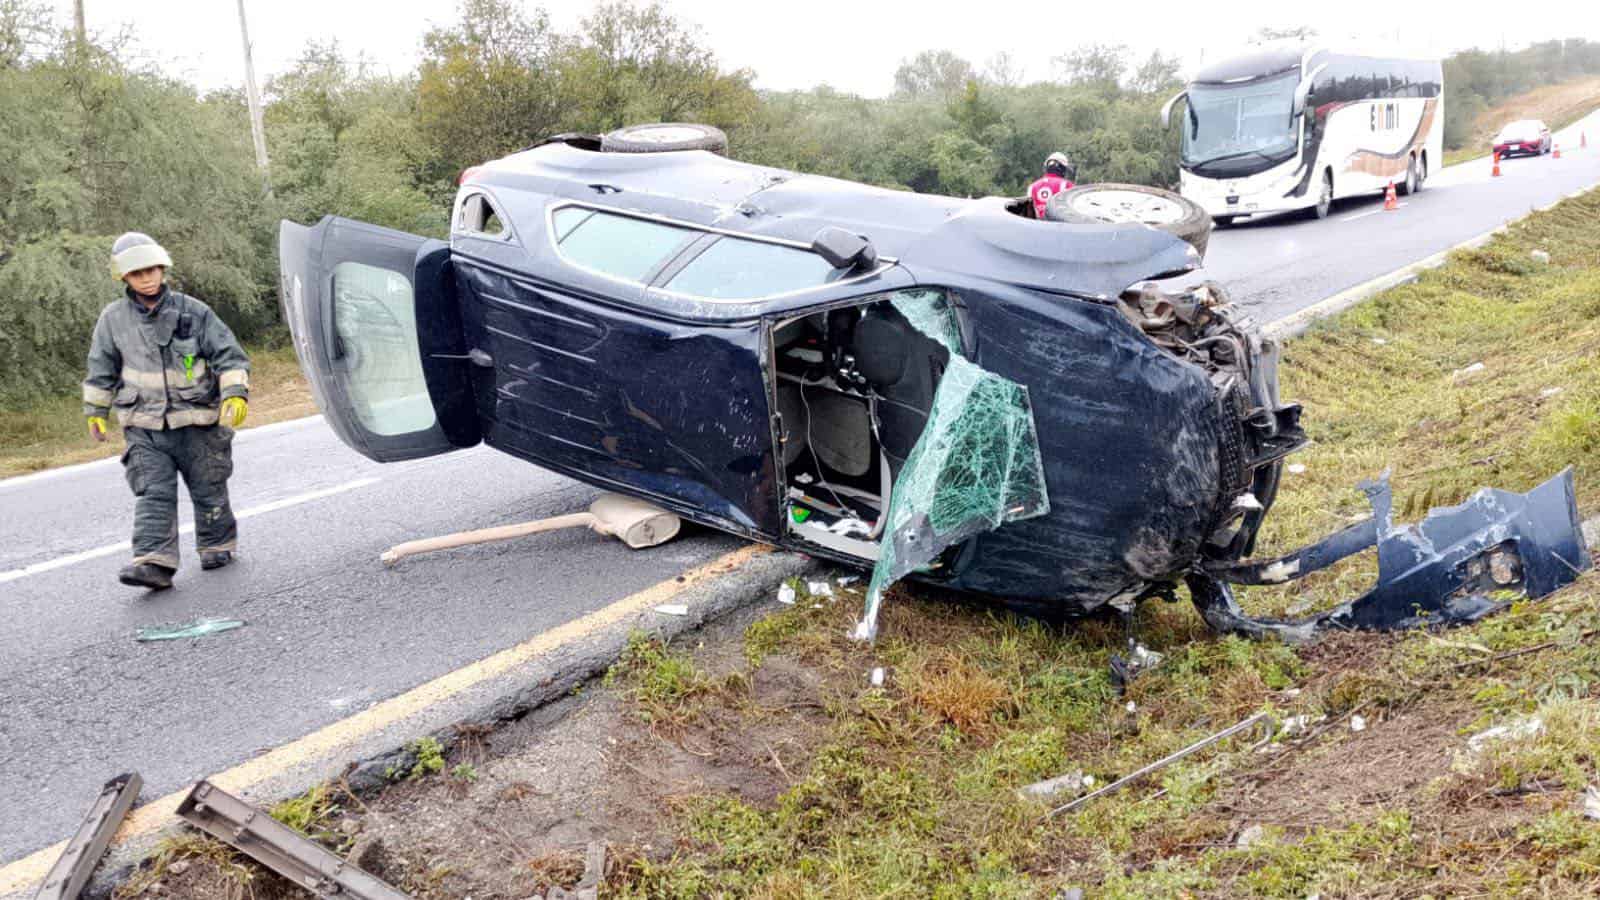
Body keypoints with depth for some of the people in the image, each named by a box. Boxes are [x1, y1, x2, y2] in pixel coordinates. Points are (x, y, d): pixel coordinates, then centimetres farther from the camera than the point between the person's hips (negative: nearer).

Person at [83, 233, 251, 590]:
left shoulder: (192, 311, -4)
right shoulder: (114, 319, 3)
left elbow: (229, 354, -3)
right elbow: (101, 369, 16)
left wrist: (235, 393, -15)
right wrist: (95, 411, 19)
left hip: (196, 422, -1)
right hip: (144, 428, 1)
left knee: (208, 490, 9)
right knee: (152, 494, -10)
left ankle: (218, 547, 28)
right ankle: (153, 563, -16)